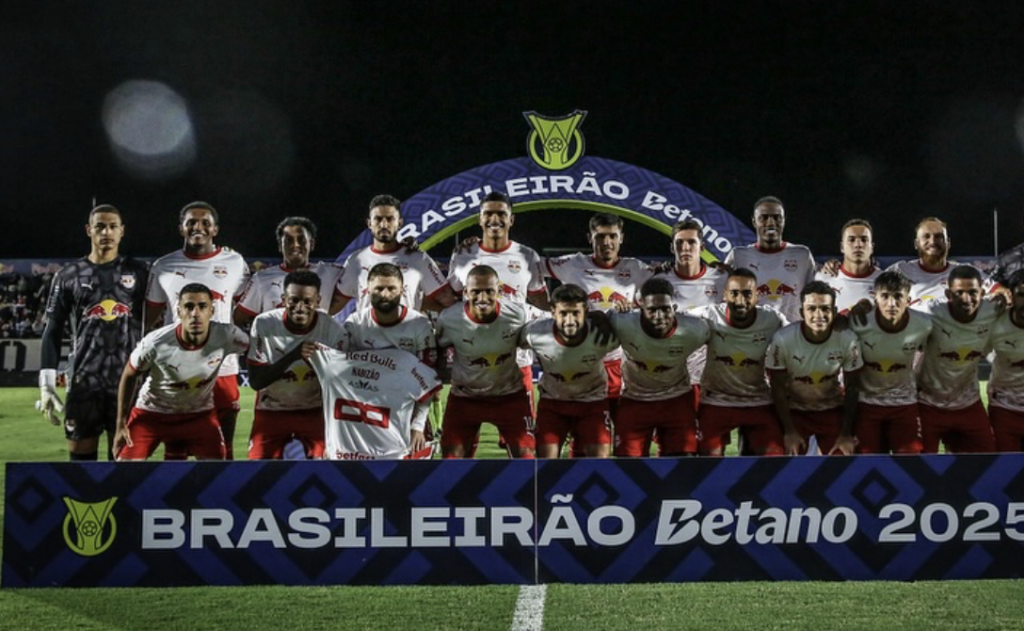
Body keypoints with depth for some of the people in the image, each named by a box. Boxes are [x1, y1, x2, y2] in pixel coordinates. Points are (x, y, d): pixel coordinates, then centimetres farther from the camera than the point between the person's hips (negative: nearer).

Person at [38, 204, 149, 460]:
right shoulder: (68, 276, 7)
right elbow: (53, 332, 7)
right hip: (84, 381, 0)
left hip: (129, 381, 0)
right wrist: (46, 384, -1)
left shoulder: (138, 273, 7)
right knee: (81, 456, 2)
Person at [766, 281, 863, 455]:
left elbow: (852, 388, -9)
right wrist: (789, 430, -9)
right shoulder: (783, 339, -28)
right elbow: (778, 388, -12)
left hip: (833, 410, 1)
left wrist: (846, 433, -5)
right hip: (794, 410, -1)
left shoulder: (848, 339, -24)